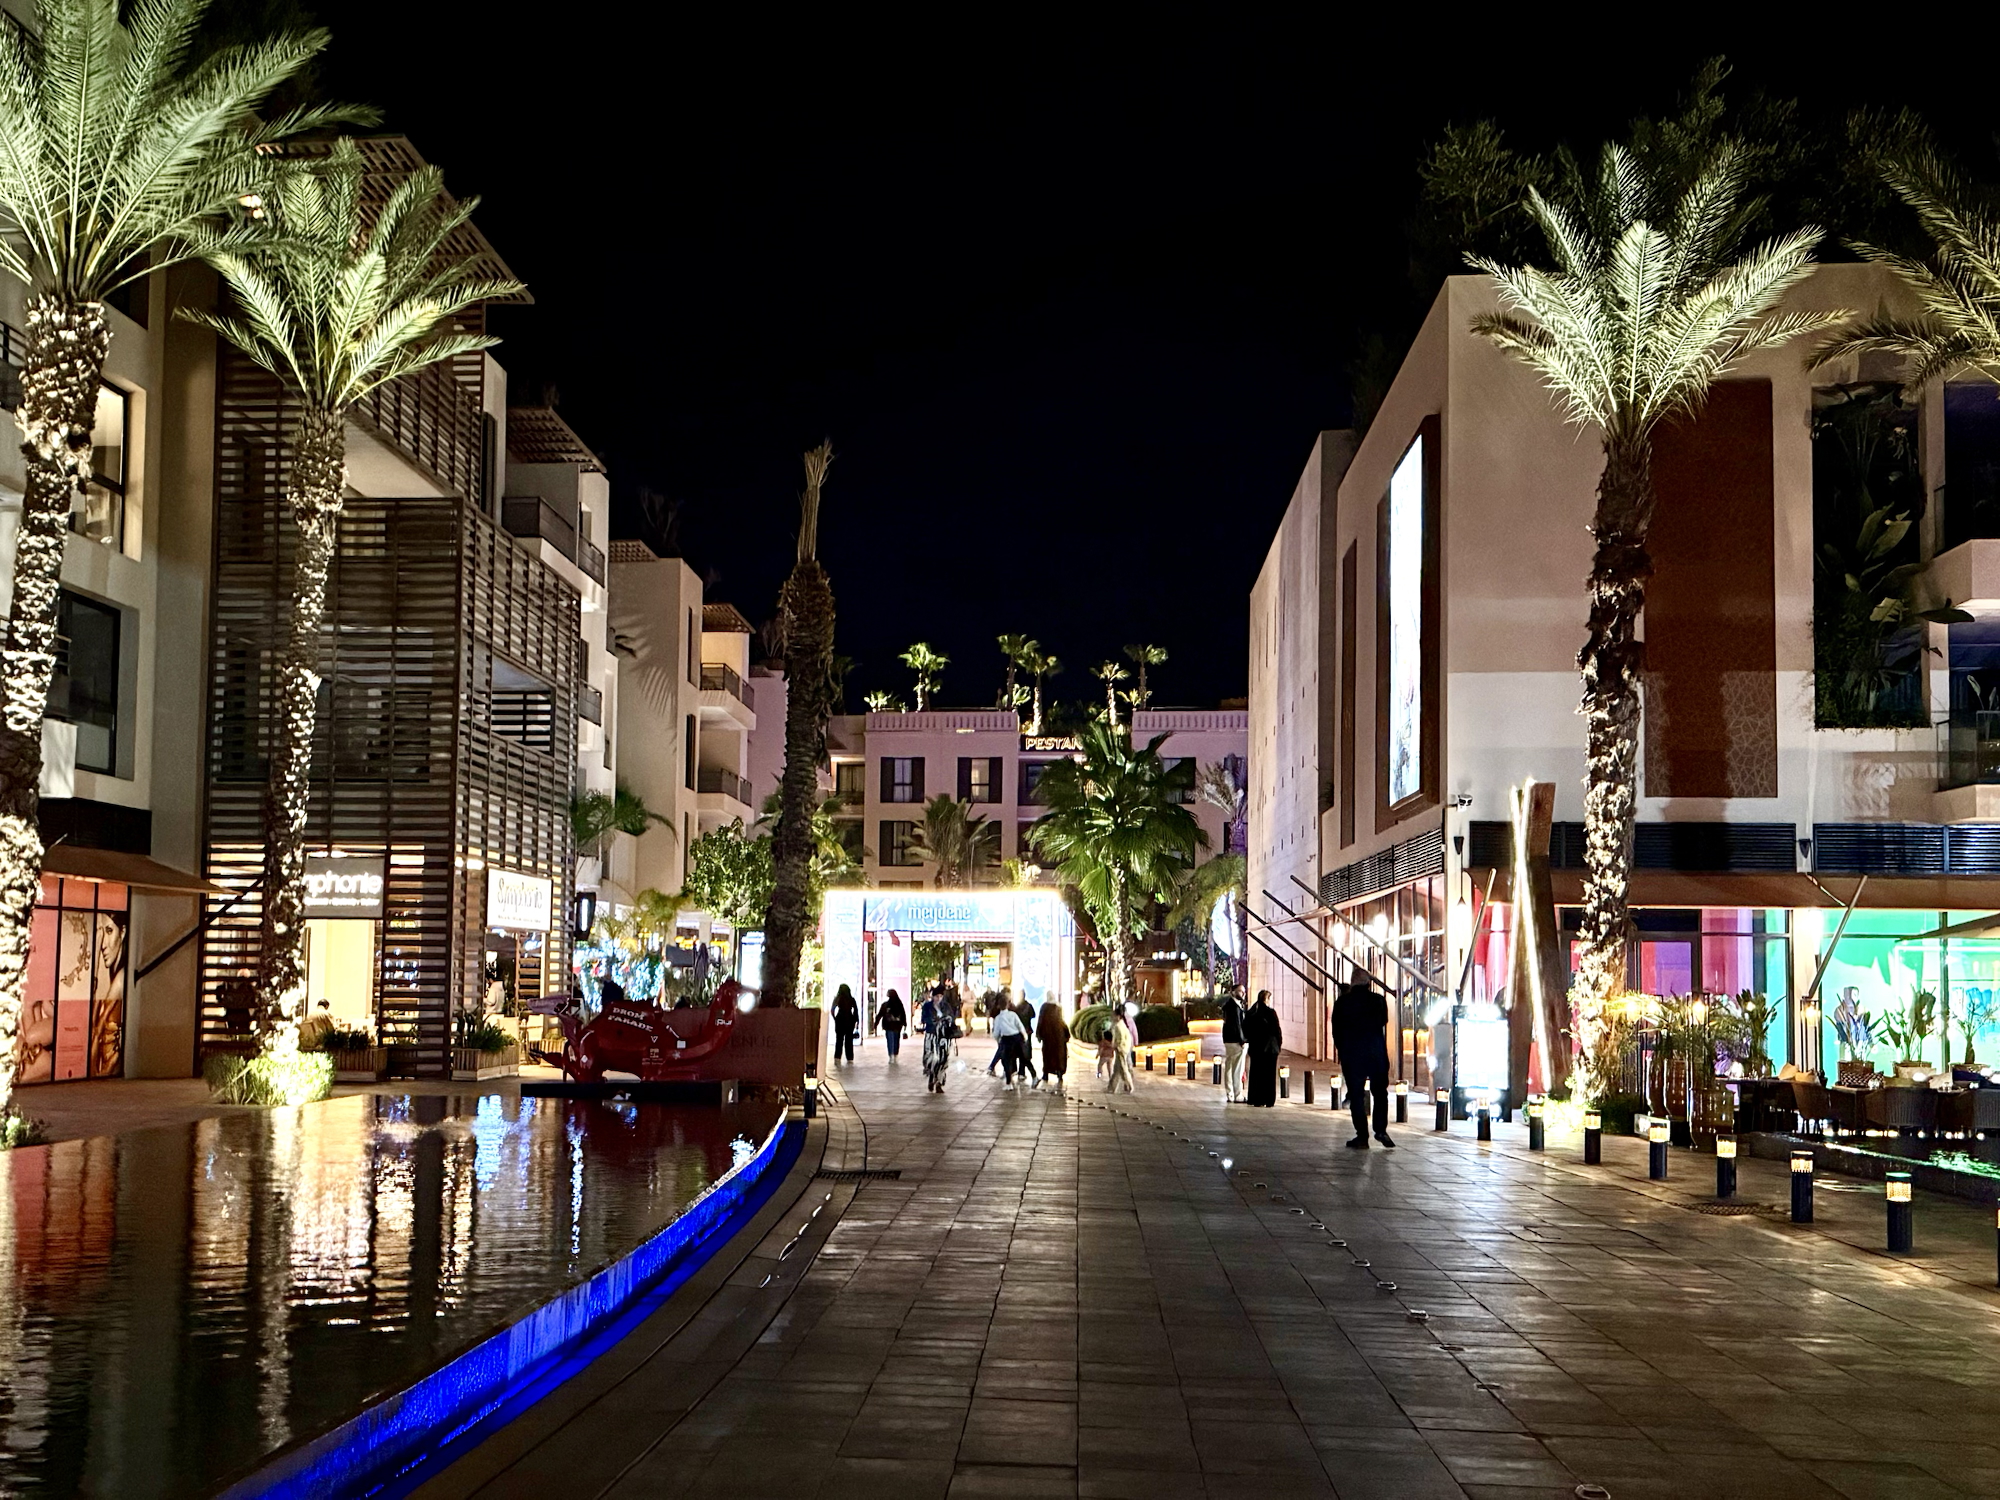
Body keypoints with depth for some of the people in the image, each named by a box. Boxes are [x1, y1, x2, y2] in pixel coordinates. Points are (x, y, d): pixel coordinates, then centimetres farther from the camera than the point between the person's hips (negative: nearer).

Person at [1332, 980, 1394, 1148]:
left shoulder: (1342, 1002, -3)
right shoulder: (1378, 1000, -2)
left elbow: (1337, 1031, 2)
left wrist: (1342, 1052, 13)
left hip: (1352, 1054, -1)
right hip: (1377, 1052, 1)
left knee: (1356, 1095, 2)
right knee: (1380, 1092, 13)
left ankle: (1362, 1137, -2)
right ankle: (1380, 1129, -1)